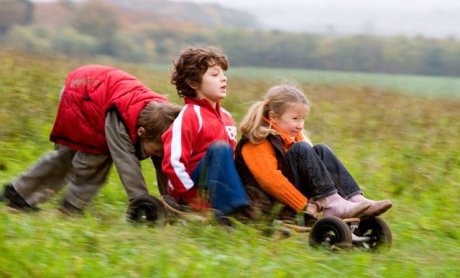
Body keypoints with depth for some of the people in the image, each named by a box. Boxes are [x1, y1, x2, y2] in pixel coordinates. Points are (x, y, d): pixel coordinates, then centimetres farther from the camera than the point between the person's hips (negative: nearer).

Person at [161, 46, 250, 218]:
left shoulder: (225, 116, 13)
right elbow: (172, 164, -19)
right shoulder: (189, 116, -12)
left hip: (217, 188, 8)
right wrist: (195, 197, -18)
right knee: (219, 148, -27)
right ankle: (228, 211, -35)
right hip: (192, 196, -8)